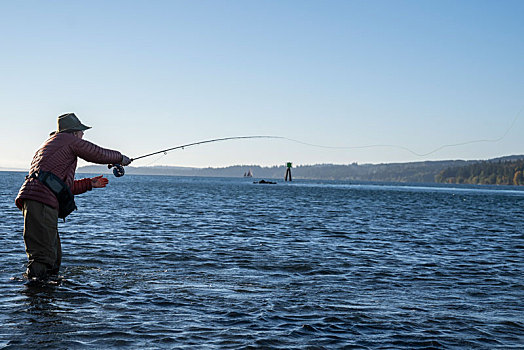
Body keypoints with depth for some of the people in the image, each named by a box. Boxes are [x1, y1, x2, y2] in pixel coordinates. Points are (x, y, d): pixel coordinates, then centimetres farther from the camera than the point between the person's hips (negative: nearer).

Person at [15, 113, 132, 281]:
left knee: (53, 257, 11)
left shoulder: (48, 144, 34)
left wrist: (90, 183, 42)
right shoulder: (68, 139, 6)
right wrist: (120, 158, 27)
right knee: (43, 256, -15)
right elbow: (99, 154, 10)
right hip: (41, 199, -10)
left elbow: (65, 186, 36)